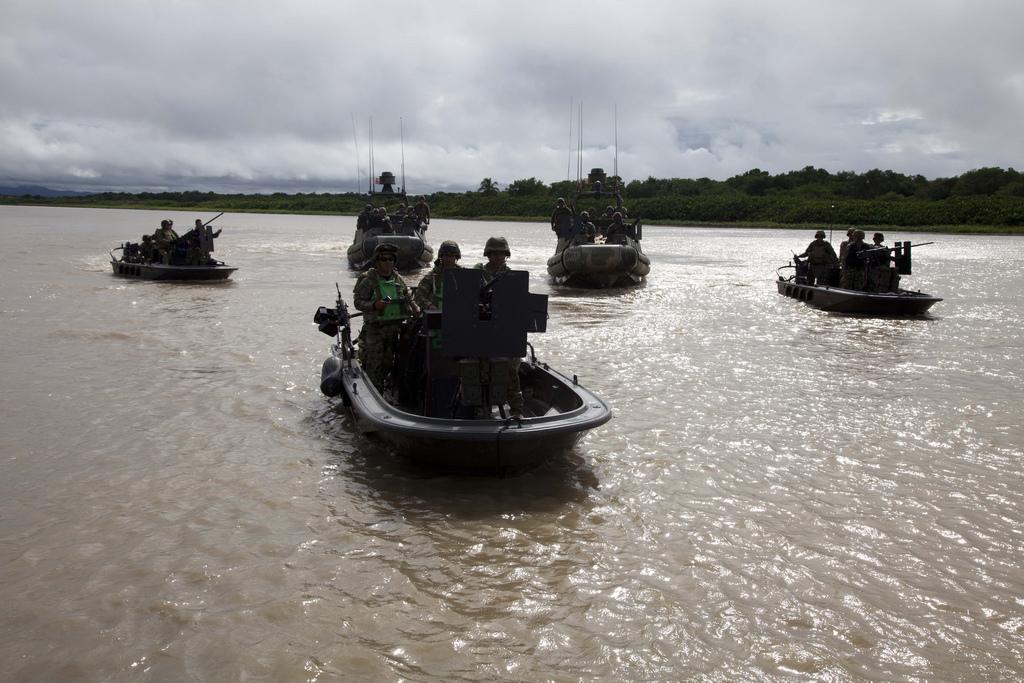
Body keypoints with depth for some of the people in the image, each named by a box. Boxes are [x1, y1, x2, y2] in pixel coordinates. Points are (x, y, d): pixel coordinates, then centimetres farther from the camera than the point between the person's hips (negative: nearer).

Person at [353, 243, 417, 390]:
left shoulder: (398, 279, 11)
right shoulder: (368, 280, -6)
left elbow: (408, 298, 20)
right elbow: (358, 301, -9)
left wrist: (416, 313, 4)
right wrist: (374, 305, -26)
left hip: (395, 327, 5)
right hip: (375, 329, -5)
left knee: (388, 362, 11)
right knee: (374, 363, -5)